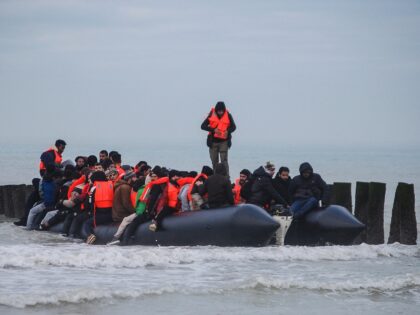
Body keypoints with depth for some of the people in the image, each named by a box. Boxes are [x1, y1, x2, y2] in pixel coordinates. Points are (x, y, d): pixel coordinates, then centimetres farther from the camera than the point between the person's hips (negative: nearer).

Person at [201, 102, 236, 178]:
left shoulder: (228, 115, -4)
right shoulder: (212, 115, -3)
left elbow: (233, 127, 7)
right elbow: (203, 126, -3)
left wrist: (228, 131, -15)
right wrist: (213, 130, -18)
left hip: (224, 141, -2)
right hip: (213, 141, 2)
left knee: (224, 160, -13)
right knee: (214, 161, 10)